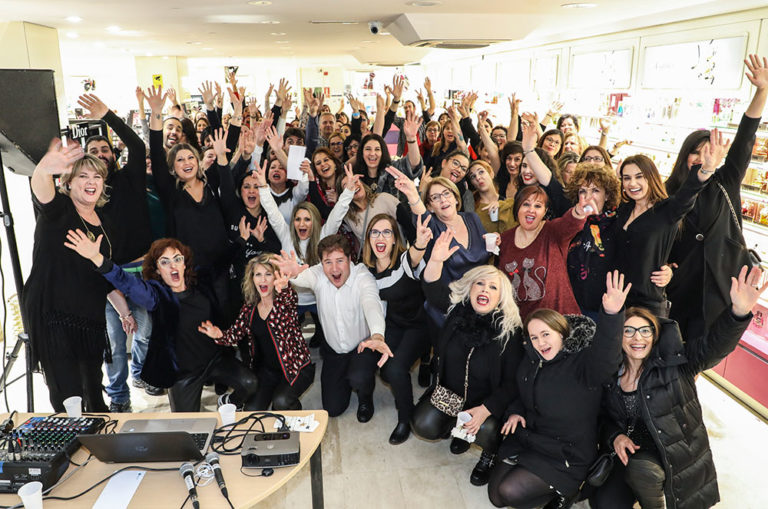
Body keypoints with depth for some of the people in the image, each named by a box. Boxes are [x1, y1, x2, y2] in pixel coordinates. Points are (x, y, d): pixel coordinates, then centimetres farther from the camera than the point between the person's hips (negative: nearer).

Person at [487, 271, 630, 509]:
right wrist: (516, 411, -2)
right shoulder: (531, 360, -1)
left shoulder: (582, 364, -22)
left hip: (566, 455, -7)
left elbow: (605, 355, -47)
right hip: (527, 439, 7)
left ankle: (566, 489, 8)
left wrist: (612, 315, -64)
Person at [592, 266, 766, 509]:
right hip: (630, 452, 3)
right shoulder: (611, 374, 0)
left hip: (676, 456, -3)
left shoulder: (674, 361, -10)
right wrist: (615, 436, -12)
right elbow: (606, 417, 10)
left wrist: (739, 311, -45)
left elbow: (713, 345, -27)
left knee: (641, 469, -33)